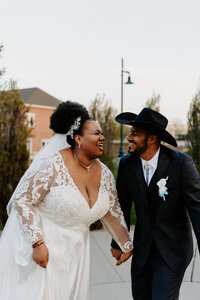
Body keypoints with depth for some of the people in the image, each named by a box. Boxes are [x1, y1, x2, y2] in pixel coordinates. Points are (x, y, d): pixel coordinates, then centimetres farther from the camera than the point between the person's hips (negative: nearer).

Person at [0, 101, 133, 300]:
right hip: (42, 249, -6)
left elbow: (113, 213, 11)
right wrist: (37, 243, -23)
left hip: (74, 252, 6)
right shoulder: (54, 166, -20)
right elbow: (21, 201, -18)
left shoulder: (104, 174, -1)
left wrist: (126, 246, 16)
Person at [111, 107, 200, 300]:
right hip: (142, 247, 4)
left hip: (173, 249, -4)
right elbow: (123, 206, 4)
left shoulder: (182, 163, -18)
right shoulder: (127, 164, -6)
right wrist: (118, 243, 10)